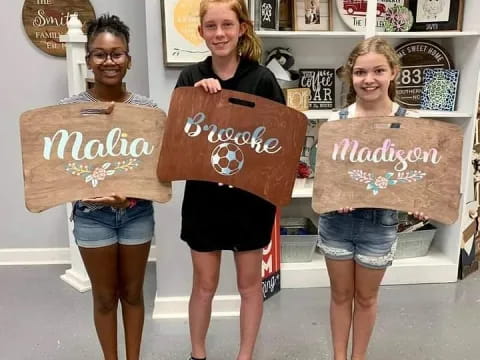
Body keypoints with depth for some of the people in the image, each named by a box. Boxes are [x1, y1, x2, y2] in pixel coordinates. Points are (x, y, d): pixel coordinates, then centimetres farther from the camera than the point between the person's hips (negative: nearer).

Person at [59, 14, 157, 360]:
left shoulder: (146, 107, -4)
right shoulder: (70, 108, -7)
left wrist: (135, 192, -19)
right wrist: (95, 191, -23)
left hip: (138, 212, 1)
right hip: (92, 214, -1)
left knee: (133, 292, 17)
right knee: (105, 296, 14)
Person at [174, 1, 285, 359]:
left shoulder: (262, 78, -7)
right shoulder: (191, 77, 0)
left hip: (250, 197, -1)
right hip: (203, 196, 2)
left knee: (250, 283, 14)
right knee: (204, 284, 15)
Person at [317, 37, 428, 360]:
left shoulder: (409, 122, -8)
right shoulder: (337, 121, -7)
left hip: (380, 223, 0)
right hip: (337, 219, 1)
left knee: (366, 297, 19)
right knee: (340, 294, 18)